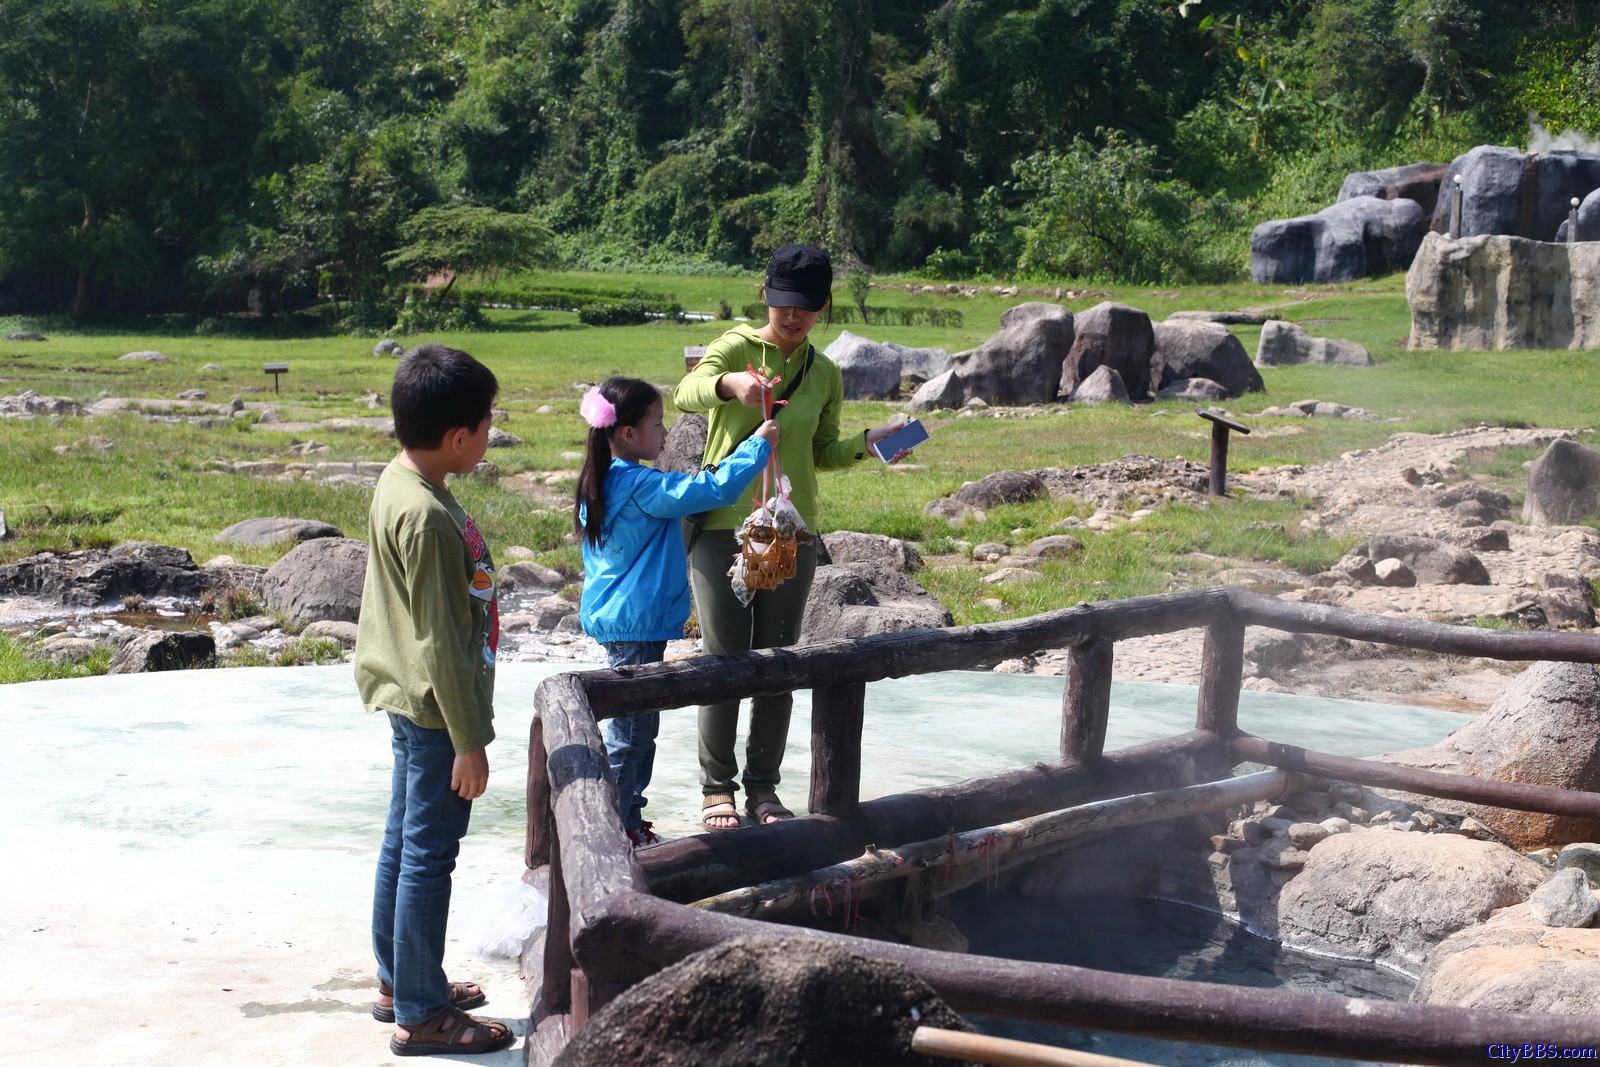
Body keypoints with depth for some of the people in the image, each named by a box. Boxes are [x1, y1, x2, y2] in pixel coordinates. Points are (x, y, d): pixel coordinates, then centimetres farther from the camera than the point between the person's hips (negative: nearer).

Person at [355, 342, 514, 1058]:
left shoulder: (399, 482, 6)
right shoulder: (429, 517, -25)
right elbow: (441, 643, -23)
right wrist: (468, 742, -17)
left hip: (409, 703, 10)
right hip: (436, 710, -10)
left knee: (404, 841, 19)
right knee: (429, 854, 0)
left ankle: (399, 981, 33)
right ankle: (421, 1014, 10)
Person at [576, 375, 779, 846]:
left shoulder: (602, 484, 8)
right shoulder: (642, 486, -20)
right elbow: (714, 489, -20)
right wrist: (758, 444, -9)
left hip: (614, 616, 10)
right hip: (636, 622, -10)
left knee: (634, 725, 17)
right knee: (631, 728, -2)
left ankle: (628, 821, 26)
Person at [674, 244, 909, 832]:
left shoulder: (825, 374, 9)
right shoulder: (736, 347, -5)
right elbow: (686, 392, -25)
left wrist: (866, 442, -1)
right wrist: (729, 383, -47)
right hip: (722, 526, -4)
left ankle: (763, 784, 22)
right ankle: (717, 786, 15)